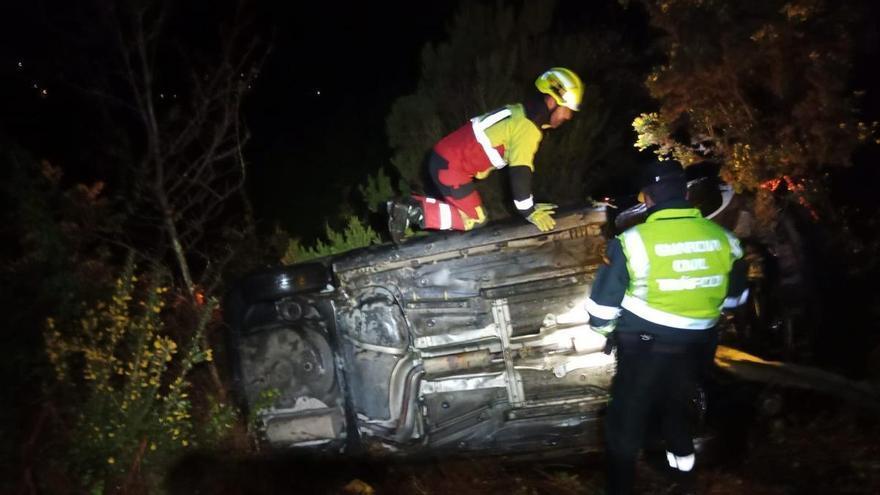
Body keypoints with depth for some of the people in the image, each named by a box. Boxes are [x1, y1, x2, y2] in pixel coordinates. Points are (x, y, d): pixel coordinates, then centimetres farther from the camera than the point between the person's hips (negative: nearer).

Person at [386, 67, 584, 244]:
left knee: (465, 207, 17)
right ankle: (415, 211, -9)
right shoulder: (528, 126, -18)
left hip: (445, 157, 10)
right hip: (450, 167, -10)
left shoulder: (521, 113, 13)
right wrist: (529, 212, -15)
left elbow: (519, 167, 18)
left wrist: (530, 205, 17)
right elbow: (520, 171, -23)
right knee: (474, 219, -3)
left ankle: (411, 207, 10)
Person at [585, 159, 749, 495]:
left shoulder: (634, 241, -20)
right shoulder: (723, 238, -6)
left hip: (645, 351, -5)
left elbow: (603, 302, -14)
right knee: (676, 410, 28)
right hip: (697, 349, 5)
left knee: (625, 426, 11)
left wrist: (605, 328, 8)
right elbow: (736, 296, 10)